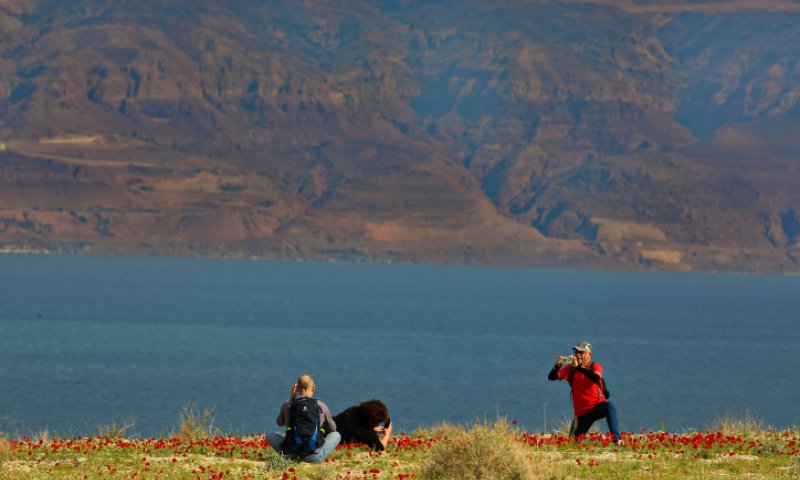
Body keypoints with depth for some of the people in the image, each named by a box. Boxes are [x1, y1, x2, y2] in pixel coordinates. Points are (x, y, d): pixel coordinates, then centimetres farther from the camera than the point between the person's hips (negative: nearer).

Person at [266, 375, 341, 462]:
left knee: (270, 436, 26)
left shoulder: (288, 405, -3)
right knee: (336, 435, 25)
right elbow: (332, 429, 14)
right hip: (314, 456, 1)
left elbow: (280, 423, 20)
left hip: (292, 454, -1)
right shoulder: (321, 406, -3)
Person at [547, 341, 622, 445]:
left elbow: (596, 377, -28)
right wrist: (557, 366, -24)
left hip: (597, 405, -3)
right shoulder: (570, 368, 2)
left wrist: (578, 367, -35)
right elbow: (551, 377, -4)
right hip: (582, 412, 3)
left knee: (610, 407, -36)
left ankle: (616, 439, -42)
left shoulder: (595, 366, -4)